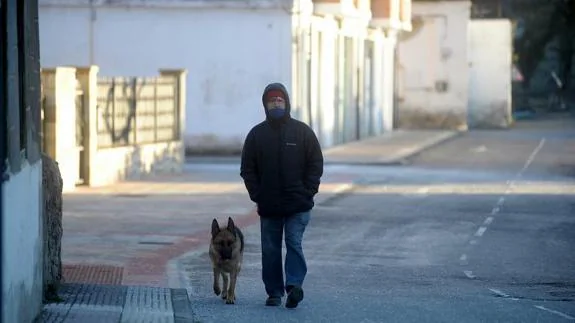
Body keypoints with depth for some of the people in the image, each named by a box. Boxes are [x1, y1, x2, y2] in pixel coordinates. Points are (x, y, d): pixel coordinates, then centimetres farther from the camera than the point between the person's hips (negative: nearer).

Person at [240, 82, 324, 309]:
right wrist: (257, 196, -3)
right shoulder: (256, 134, 7)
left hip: (298, 205, -2)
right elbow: (247, 169, 8)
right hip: (268, 205, 2)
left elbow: (316, 164, 4)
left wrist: (307, 192, -6)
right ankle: (274, 292, 10)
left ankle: (294, 285, -19)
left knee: (294, 243, -13)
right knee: (270, 250, 4)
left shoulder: (302, 131, 4)